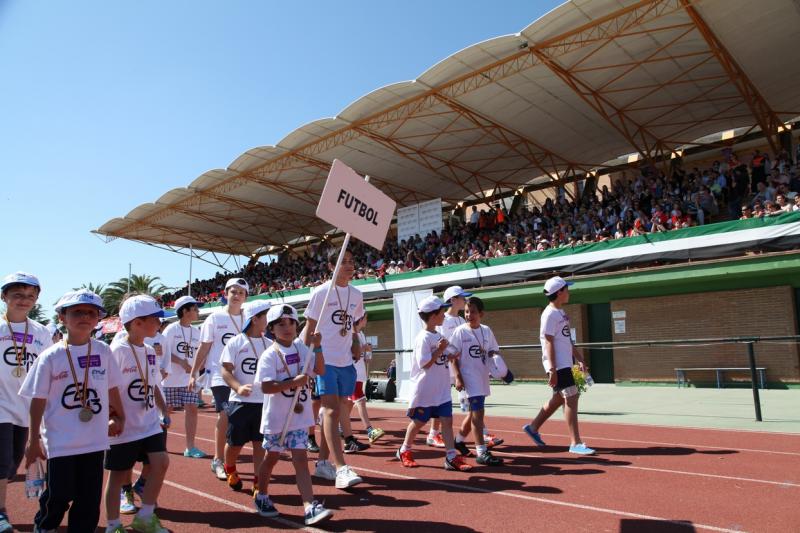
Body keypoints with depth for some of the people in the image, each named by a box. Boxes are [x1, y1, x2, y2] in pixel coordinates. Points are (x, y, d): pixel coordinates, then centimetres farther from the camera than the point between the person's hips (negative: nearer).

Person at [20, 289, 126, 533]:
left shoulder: (103, 351, -1)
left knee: (89, 499, 11)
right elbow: (38, 400, -4)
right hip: (60, 442, -2)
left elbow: (112, 388, 9)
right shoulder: (50, 356, -8)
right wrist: (33, 441, -2)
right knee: (58, 497, 8)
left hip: (95, 440, 3)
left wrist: (119, 417, 14)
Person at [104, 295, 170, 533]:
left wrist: (163, 411, 10)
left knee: (160, 462, -2)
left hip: (149, 423, 6)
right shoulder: (117, 351, -16)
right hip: (124, 426, -6)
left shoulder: (150, 351, 6)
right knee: (118, 474, 7)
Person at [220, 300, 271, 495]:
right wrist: (238, 387, -22)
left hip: (264, 402, 3)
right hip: (240, 402, -2)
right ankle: (230, 470, 40)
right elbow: (226, 371, -7)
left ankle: (258, 483, 10)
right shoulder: (235, 343, -5)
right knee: (235, 442, 11)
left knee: (260, 443, 2)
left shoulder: (269, 344, 6)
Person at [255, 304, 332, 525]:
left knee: (300, 459, -1)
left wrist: (317, 347, -13)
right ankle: (262, 497, 38)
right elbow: (265, 387, -21)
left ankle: (310, 507, -5)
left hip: (299, 415, 3)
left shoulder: (301, 348, 2)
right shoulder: (269, 355, -13)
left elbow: (320, 370, -1)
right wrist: (294, 382, -28)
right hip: (276, 416, -3)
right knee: (272, 457, 15)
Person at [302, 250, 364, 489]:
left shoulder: (356, 294, 9)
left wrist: (355, 347, 13)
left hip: (346, 362, 6)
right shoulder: (321, 293, -6)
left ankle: (322, 463, 22)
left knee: (333, 411, 11)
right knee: (332, 410, -11)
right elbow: (309, 328, -4)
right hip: (325, 360, -6)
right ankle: (341, 469, -13)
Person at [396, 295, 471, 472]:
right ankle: (404, 451, 28)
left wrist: (452, 356, -2)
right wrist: (440, 350, -23)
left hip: (442, 389, 7)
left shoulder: (439, 336, 9)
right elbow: (425, 364, -20)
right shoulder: (423, 338, -17)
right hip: (425, 390, -7)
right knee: (418, 422, 8)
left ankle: (451, 457, 4)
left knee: (447, 420, 1)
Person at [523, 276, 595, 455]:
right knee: (571, 397, -9)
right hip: (558, 366, -10)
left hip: (565, 364, 10)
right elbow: (549, 343, -18)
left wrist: (580, 360, 20)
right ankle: (575, 443, -2)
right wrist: (552, 370, -21)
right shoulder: (550, 314, -14)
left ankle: (533, 427, 28)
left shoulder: (561, 313, 16)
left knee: (559, 399, 16)